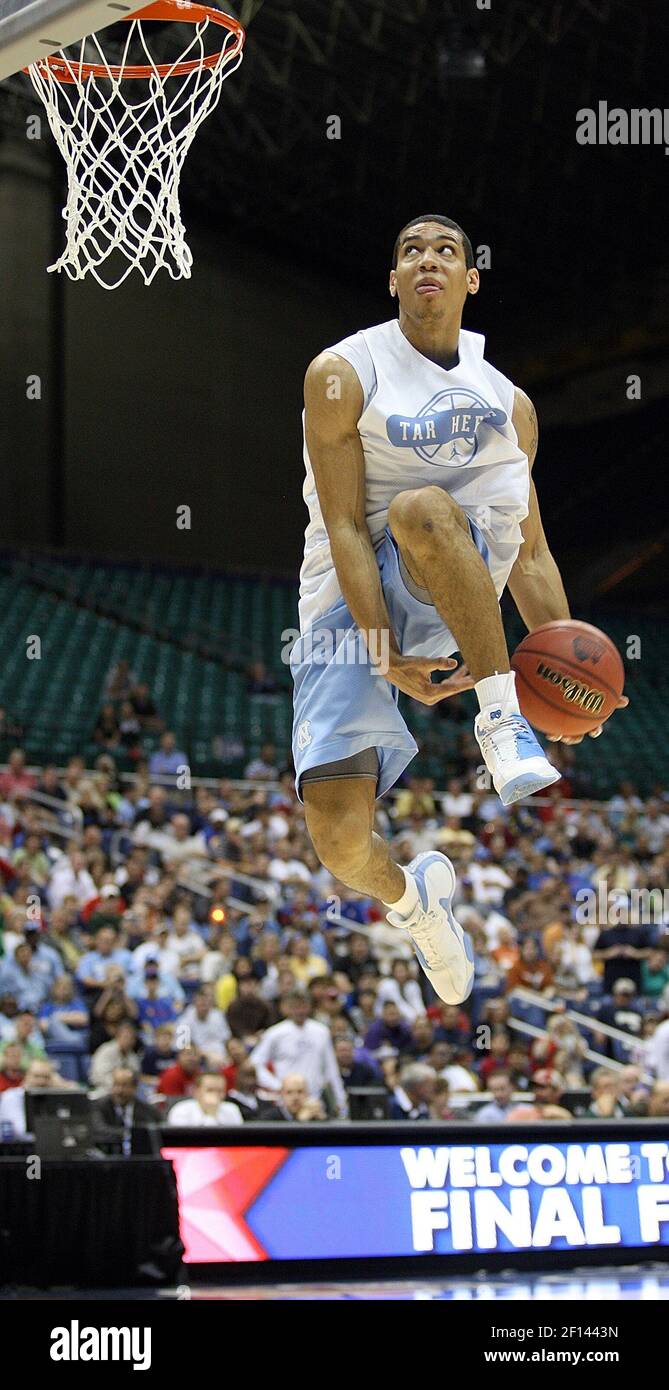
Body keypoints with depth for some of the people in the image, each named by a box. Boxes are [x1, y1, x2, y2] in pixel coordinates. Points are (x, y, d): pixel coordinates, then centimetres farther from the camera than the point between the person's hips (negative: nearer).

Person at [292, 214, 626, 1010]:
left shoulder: (508, 404, 8)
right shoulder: (344, 375, -5)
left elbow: (528, 554, 13)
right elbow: (344, 527, -12)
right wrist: (386, 654, -22)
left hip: (448, 597, 1)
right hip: (349, 603, -1)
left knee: (424, 509, -36)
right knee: (337, 838, -16)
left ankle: (503, 721, -27)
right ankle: (410, 896, 22)